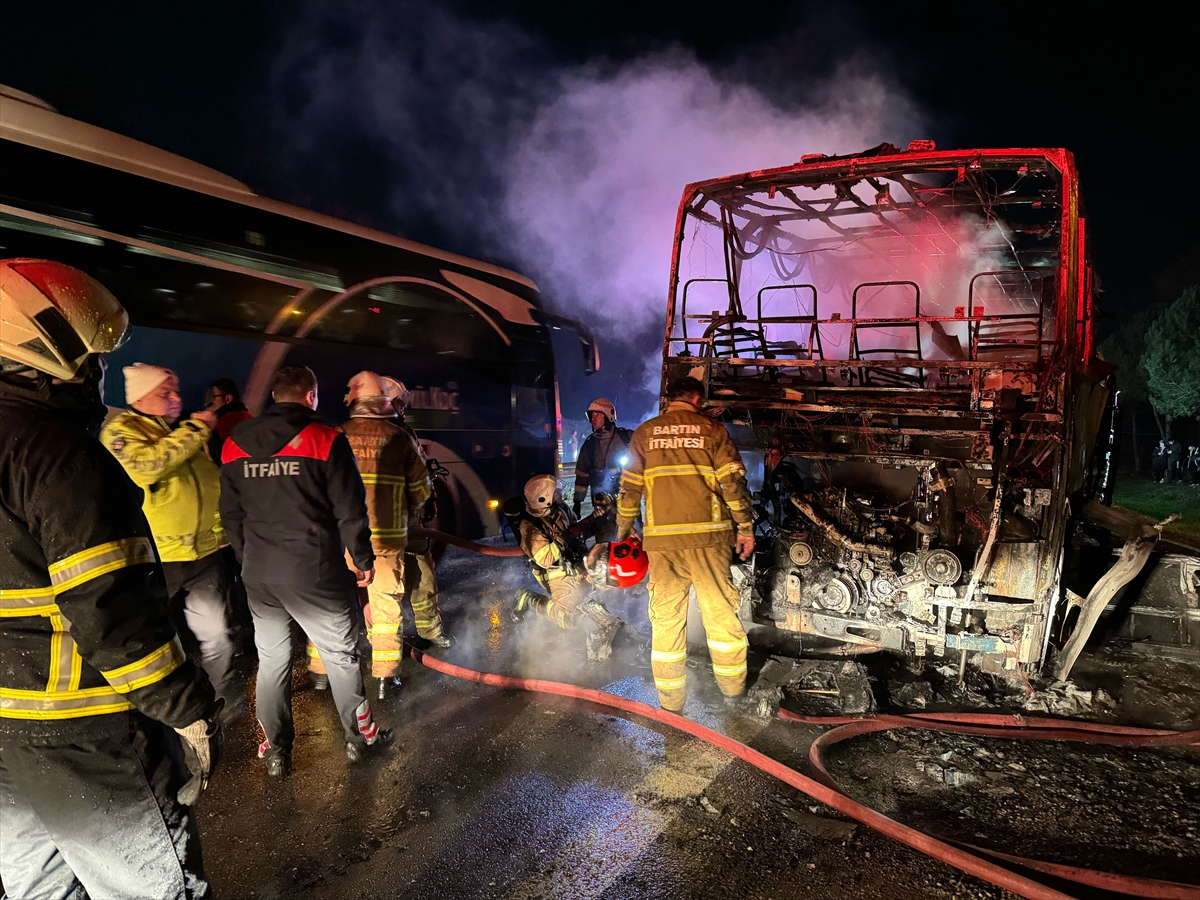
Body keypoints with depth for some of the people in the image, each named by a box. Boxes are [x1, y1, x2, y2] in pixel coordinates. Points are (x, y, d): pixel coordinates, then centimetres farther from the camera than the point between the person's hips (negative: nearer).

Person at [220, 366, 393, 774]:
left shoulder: (235, 445, 7)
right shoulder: (326, 440, -10)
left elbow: (231, 514, 13)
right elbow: (350, 510, -10)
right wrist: (363, 560, 1)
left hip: (259, 573, 5)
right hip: (315, 572, -4)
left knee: (271, 659, 15)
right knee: (340, 654, 10)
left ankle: (275, 750, 25)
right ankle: (361, 735, 24)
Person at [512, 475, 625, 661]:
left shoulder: (560, 509, 2)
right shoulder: (529, 527, -19)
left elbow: (578, 530, 15)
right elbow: (545, 559, -25)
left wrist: (596, 516, -1)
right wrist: (567, 536, -27)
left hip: (580, 563, 7)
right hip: (562, 576, -7)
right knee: (568, 620, -16)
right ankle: (530, 601, 7)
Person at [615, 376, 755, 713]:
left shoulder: (645, 433, 9)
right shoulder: (712, 429, 4)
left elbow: (630, 488, 10)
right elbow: (733, 482, -2)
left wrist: (623, 530, 19)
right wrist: (745, 527, 4)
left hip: (661, 538, 1)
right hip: (708, 534, -1)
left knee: (665, 615, 6)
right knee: (720, 609, 11)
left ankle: (671, 700, 13)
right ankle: (732, 685, 22)